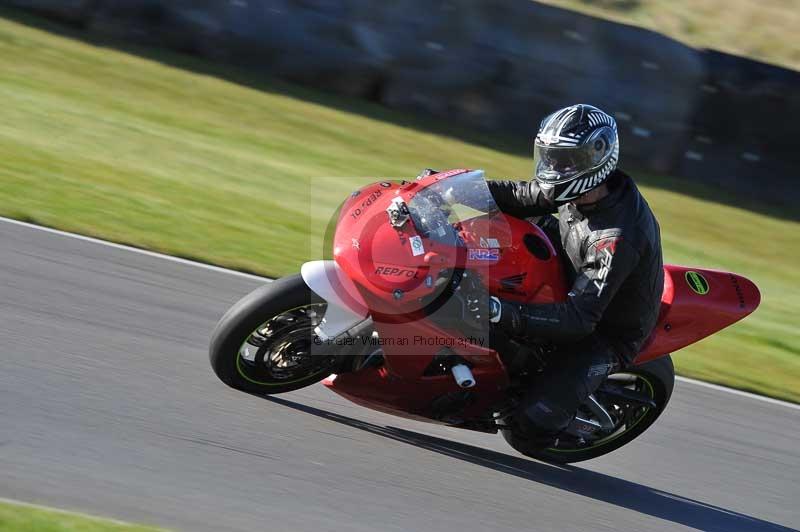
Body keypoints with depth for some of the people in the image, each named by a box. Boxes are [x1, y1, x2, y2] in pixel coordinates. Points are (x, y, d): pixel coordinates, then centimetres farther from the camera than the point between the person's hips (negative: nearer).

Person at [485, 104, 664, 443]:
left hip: (606, 331, -8)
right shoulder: (585, 187, -13)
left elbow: (579, 318, -40)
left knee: (534, 422, -19)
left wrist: (501, 313, -50)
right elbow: (522, 196, 2)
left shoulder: (618, 239, -38)